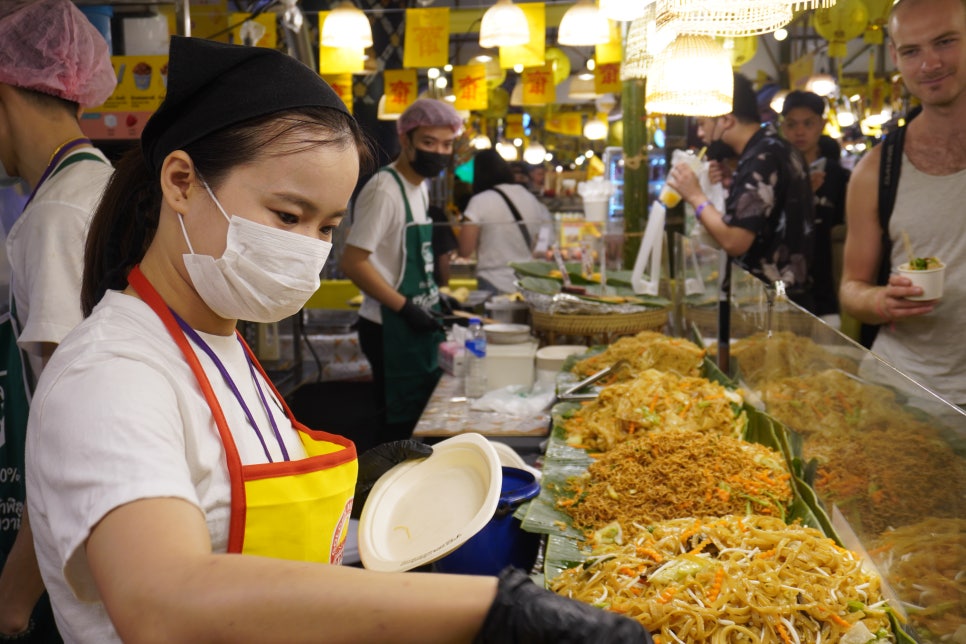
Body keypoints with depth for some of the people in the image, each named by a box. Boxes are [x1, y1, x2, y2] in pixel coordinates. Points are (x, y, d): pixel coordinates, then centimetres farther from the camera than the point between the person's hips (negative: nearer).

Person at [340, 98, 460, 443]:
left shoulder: (420, 186, 12)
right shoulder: (384, 191, -17)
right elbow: (353, 263, -21)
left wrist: (435, 299, 10)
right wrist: (406, 308, -20)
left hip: (416, 326, 9)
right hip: (391, 330, -9)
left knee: (424, 418, 17)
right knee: (402, 427, 0)